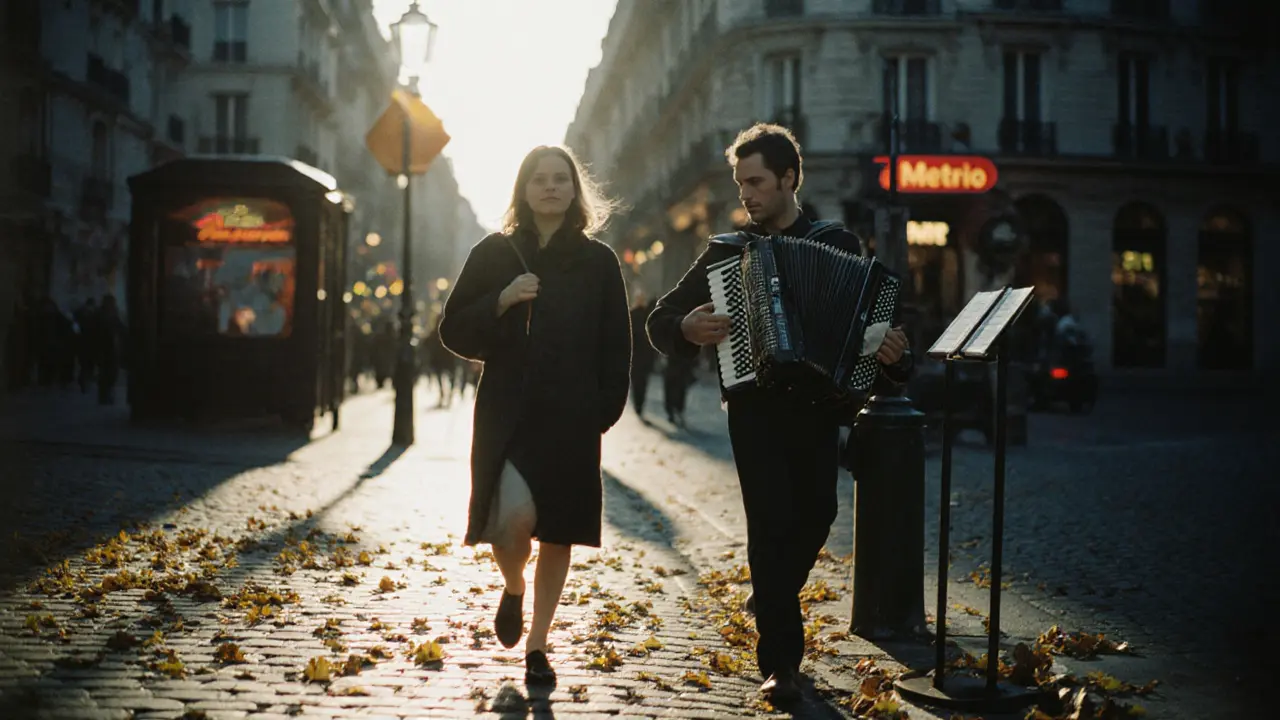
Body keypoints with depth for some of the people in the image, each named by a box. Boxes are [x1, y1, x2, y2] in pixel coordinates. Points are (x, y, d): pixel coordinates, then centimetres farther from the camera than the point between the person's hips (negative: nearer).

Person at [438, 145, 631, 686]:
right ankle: (513, 591, 16)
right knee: (514, 516, -19)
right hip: (507, 414, -1)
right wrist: (501, 301, -13)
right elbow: (454, 333, 3)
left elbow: (616, 349, 7)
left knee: (557, 533, 4)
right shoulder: (493, 254, 5)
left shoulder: (598, 262, 6)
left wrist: (604, 412, -2)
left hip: (572, 421, 1)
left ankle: (537, 646, 20)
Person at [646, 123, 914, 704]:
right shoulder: (727, 251, 8)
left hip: (817, 401, 1)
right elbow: (661, 319, 10)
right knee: (772, 519, -11)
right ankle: (780, 661, -4)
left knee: (815, 515, 0)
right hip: (755, 403, -1)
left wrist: (891, 354, -17)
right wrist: (687, 329, -13)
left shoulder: (838, 244, 8)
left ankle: (772, 602, 32)